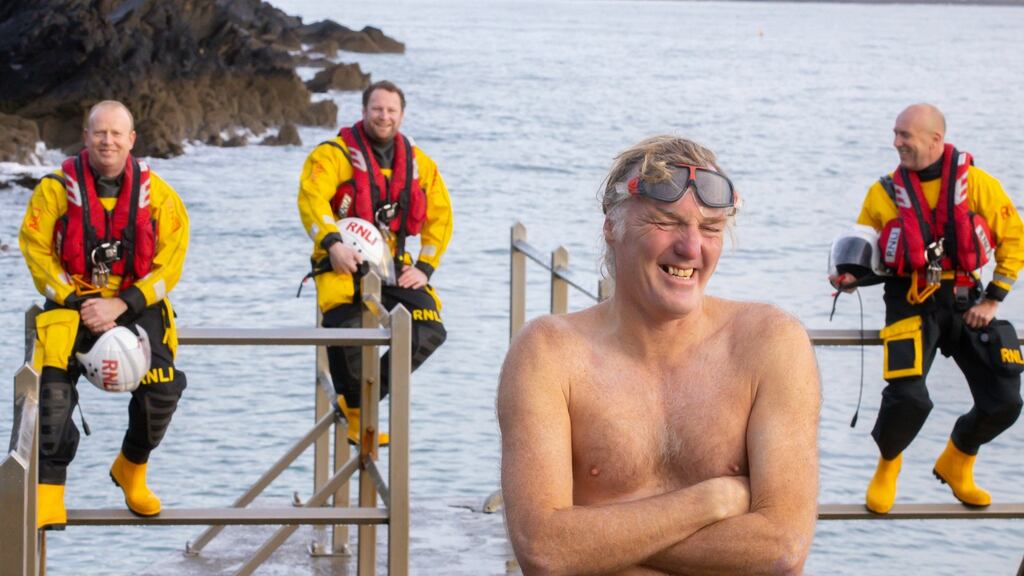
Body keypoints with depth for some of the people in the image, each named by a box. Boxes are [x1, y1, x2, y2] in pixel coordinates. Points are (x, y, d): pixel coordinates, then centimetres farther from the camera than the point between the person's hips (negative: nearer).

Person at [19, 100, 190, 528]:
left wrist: (121, 305, -15)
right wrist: (80, 304, -13)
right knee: (54, 389, -24)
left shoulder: (156, 193, -3)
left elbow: (170, 261, -4)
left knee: (163, 389, -19)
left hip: (135, 305, 1)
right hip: (73, 303, -1)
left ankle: (131, 469, 11)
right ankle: (49, 492, -18)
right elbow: (36, 251, -4)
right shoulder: (57, 188, -6)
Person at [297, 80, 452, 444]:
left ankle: (366, 396, 7)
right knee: (348, 326, -31)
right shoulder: (335, 154, -3)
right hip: (344, 262, -5)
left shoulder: (419, 164, 12)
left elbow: (440, 217, 15)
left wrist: (425, 267, 3)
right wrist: (332, 243, -32)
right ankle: (355, 413, -7)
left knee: (430, 332, -11)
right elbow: (312, 198, -17)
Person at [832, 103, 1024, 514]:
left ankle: (956, 463, 27)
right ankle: (888, 465, 9)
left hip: (966, 302, 1)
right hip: (912, 302, -1)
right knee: (908, 397, -23)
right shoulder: (885, 193, 1)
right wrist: (850, 277, -12)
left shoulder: (976, 183, -3)